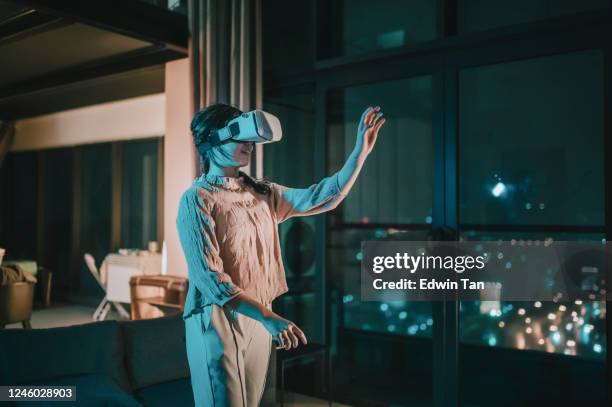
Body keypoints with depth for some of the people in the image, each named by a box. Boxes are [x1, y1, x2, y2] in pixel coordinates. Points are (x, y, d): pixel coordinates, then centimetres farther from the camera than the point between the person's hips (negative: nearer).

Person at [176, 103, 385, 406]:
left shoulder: (262, 194, 8)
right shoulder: (197, 199, -11)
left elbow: (321, 198, 1)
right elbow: (209, 277, -19)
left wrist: (361, 150, -8)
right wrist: (268, 317, -28)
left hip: (258, 318, 6)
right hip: (218, 321, -6)